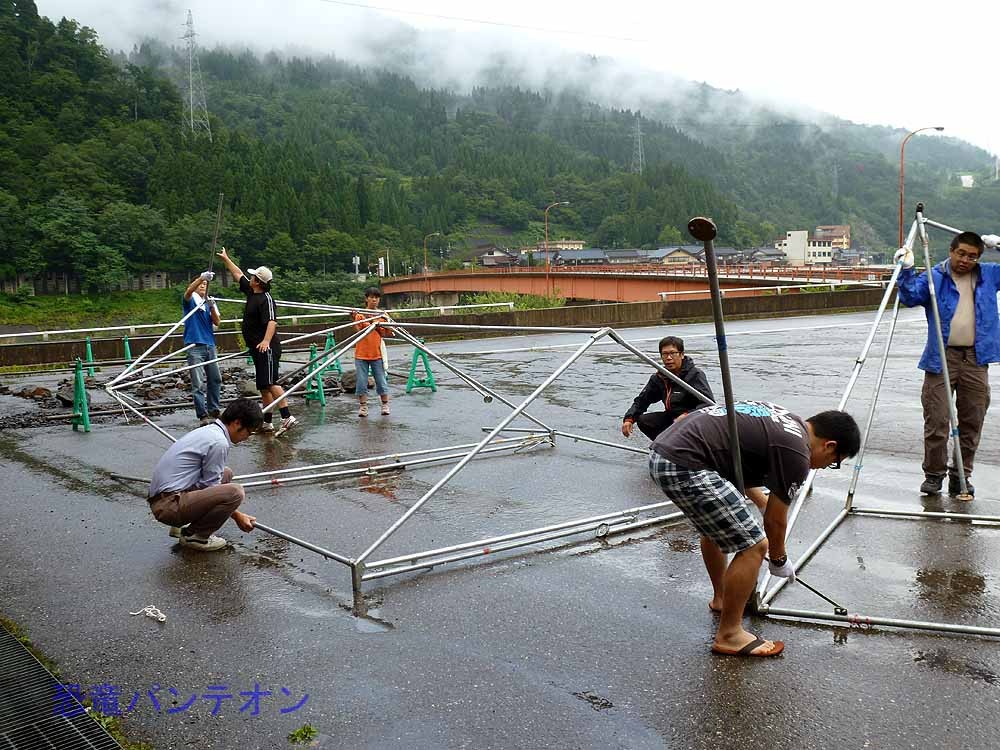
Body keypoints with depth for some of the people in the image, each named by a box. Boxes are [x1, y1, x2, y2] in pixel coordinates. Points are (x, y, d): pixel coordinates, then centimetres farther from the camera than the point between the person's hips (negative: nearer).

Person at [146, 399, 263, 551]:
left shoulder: (208, 431, 14)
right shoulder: (219, 442, -16)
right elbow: (211, 489, -9)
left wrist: (236, 513, 27)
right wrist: (237, 516, 3)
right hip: (169, 505, -10)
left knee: (226, 473, 20)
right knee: (235, 492, -23)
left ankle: (182, 525, 16)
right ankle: (194, 536, -3)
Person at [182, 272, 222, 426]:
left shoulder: (210, 302, 14)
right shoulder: (190, 301, 0)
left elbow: (216, 322, 3)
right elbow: (188, 291, -23)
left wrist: (212, 307, -15)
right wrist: (202, 277, -38)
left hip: (209, 345, 6)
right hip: (194, 346, -6)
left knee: (216, 379, 11)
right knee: (198, 384, -6)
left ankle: (213, 410, 23)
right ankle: (203, 415, -5)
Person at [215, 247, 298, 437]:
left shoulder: (266, 299, -15)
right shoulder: (251, 292, 13)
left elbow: (272, 321, -27)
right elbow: (238, 274, 28)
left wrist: (266, 340, -41)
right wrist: (226, 259, 36)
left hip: (267, 348, -10)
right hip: (257, 348, 10)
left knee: (269, 383, -18)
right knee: (263, 386, 11)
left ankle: (287, 417, -23)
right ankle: (267, 422, 17)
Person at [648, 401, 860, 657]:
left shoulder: (783, 419, 20)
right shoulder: (796, 454, -7)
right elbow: (774, 521, 3)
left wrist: (762, 501, 50)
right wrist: (779, 561, 22)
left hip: (662, 450, 11)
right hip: (684, 467, -11)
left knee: (715, 525, 32)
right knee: (753, 546, -3)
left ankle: (721, 598, 50)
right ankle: (729, 636, 10)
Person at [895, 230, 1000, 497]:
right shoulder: (933, 278, 1)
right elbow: (910, 297, -12)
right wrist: (906, 270, -27)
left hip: (976, 359, 3)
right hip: (941, 358, -3)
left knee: (972, 422, 7)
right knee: (937, 420, -5)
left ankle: (962, 475, 19)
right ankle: (934, 474, 8)